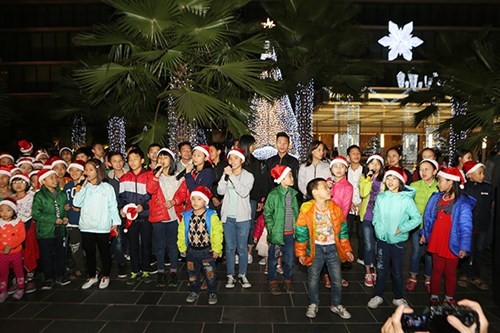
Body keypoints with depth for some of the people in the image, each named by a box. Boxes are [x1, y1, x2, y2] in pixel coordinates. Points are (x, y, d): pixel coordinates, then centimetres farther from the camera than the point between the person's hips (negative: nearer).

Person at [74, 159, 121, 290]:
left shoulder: (107, 187, -3)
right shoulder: (84, 187, 7)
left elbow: (113, 206, -2)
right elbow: (77, 203, -4)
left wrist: (116, 222, -6)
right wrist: (81, 189, -9)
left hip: (103, 227, -3)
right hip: (86, 226, 3)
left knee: (104, 252, 9)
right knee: (89, 252, 13)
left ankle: (105, 276, 24)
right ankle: (92, 276, 29)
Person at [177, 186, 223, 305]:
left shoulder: (211, 216, -17)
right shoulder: (186, 216, -6)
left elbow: (217, 234, -15)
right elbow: (181, 233, 1)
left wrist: (216, 250, -13)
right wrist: (183, 248, 3)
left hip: (207, 251, -3)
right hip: (191, 251, 4)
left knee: (210, 274, 10)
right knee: (192, 274, 18)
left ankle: (212, 293, 29)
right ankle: (194, 291, 39)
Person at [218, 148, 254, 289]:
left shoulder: (248, 176, -2)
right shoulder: (227, 174, 7)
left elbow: (244, 192, -19)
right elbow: (220, 191, -5)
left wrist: (232, 176, -20)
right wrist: (225, 176, -15)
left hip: (242, 217, -2)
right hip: (228, 216, 2)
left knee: (242, 248, 5)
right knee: (230, 247, 8)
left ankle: (242, 275, 19)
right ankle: (230, 276, 18)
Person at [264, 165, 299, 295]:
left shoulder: (293, 193, 3)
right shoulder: (274, 195, -13)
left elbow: (296, 212, 12)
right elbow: (267, 214, -9)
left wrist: (297, 229, 8)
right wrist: (272, 230, -13)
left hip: (290, 233, 4)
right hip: (277, 233, -4)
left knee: (289, 259, 14)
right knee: (273, 258, 11)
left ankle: (288, 281, 32)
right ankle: (272, 282, 28)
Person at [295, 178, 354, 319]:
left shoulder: (336, 208, -4)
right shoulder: (307, 209, -14)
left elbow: (343, 230, 5)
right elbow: (301, 232, -7)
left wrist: (347, 250, 4)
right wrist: (301, 253, -5)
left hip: (333, 248, 3)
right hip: (316, 249, -2)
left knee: (337, 279, 11)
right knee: (313, 279, 11)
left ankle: (336, 305, 34)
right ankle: (313, 304, 34)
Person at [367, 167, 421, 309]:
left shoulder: (406, 199, -13)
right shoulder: (380, 197, -2)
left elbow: (417, 218, -10)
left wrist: (401, 228, -14)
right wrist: (376, 224, -1)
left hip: (398, 240, -2)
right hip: (382, 238, 2)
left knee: (397, 270, 11)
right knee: (381, 269, 12)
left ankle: (398, 297, 29)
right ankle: (377, 296, 25)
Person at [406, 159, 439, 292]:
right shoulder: (414, 186, -3)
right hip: (417, 225, 1)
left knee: (430, 253, 11)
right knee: (416, 251, 10)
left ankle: (428, 279, 30)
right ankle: (413, 277, 28)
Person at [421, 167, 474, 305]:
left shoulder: (463, 203, -14)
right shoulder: (436, 198, 1)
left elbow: (466, 227, -13)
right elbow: (428, 218, 11)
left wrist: (464, 247, -14)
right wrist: (424, 233, 16)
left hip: (452, 244, -4)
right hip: (436, 242, 4)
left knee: (450, 272, 13)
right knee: (437, 269, 15)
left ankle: (450, 297, 31)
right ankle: (434, 296, 28)